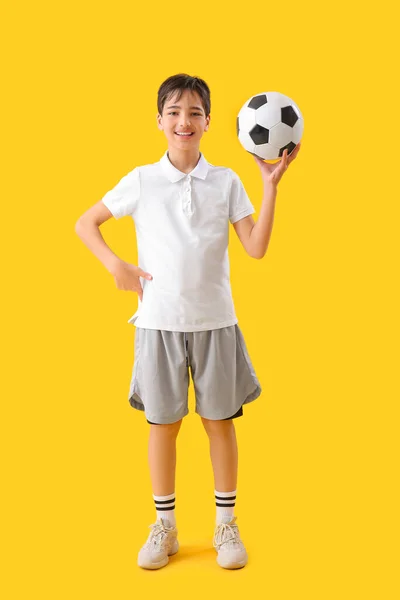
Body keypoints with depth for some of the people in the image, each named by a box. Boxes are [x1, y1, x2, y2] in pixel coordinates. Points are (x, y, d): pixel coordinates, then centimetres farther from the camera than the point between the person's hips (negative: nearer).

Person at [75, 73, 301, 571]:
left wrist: (271, 184, -9)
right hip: (159, 321, 0)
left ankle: (226, 524, 26)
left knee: (219, 421, 9)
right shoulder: (141, 181, 0)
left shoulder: (226, 182, 1)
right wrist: (116, 266, -5)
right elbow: (85, 223, 8)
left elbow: (256, 248, -4)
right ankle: (164, 527, 26)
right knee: (163, 423, 9)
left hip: (214, 320, 1)